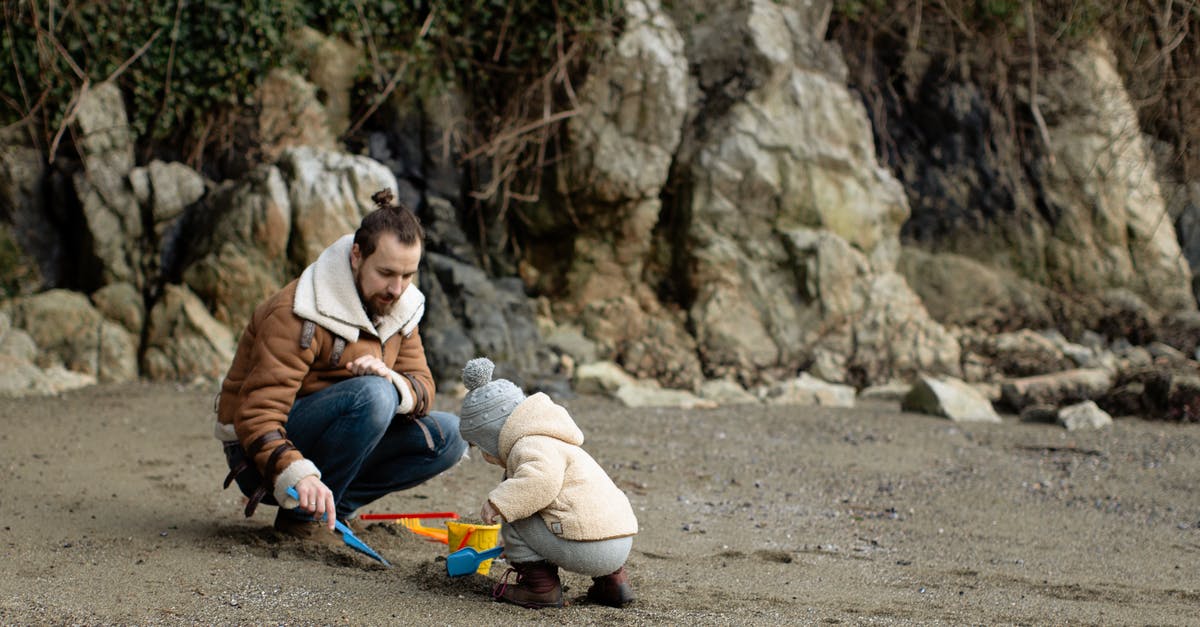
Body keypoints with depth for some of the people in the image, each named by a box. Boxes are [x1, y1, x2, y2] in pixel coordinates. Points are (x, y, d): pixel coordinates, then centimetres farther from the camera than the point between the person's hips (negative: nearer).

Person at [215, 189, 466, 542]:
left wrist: (393, 382, -27)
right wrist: (298, 475, -47)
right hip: (258, 458, -8)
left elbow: (422, 386, -2)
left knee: (447, 436, -5)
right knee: (371, 395, -32)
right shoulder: (299, 315, -23)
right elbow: (256, 413, -29)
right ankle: (301, 515, -19)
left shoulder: (399, 308, 2)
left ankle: (330, 507, -5)